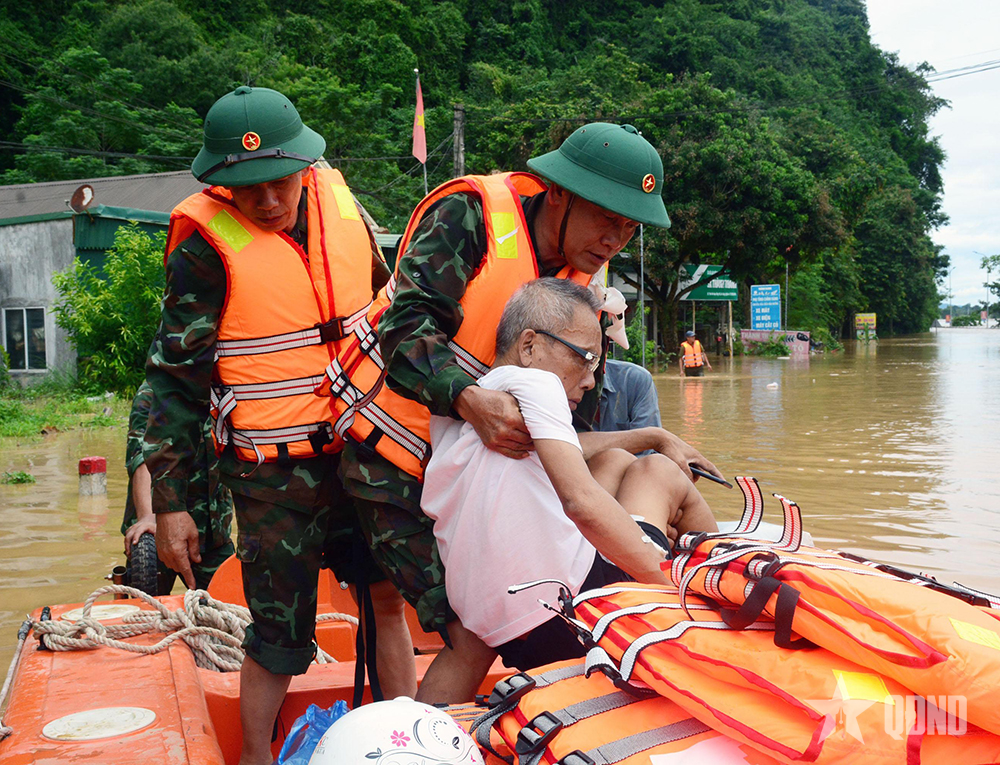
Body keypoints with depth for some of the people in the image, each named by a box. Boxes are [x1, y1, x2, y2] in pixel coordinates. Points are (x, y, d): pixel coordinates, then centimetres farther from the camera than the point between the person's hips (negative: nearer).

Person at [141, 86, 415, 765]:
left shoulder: (340, 204, 1)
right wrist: (169, 503, -9)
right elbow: (174, 379, -9)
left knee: (389, 594, 15)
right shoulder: (205, 246, -13)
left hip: (361, 449, 5)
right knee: (282, 639, 2)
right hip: (274, 475, -5)